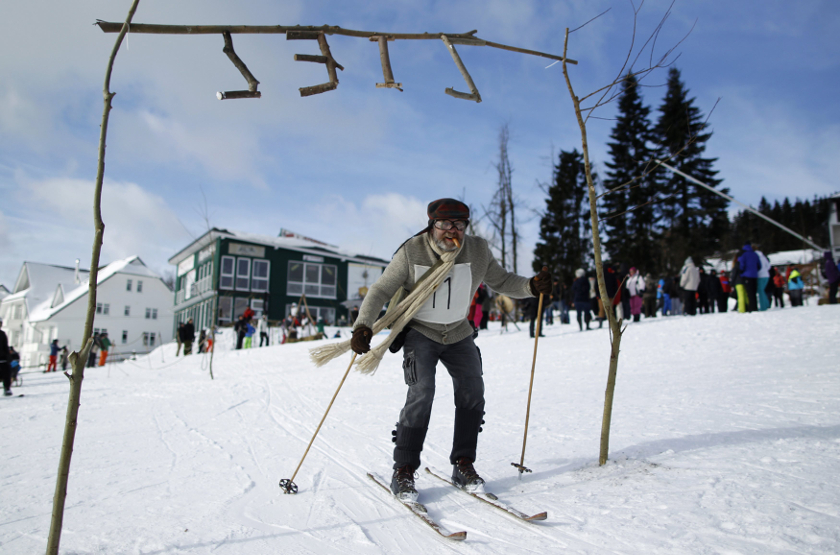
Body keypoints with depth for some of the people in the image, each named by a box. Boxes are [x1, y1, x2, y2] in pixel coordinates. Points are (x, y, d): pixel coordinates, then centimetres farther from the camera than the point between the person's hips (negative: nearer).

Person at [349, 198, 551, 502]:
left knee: (472, 393, -5)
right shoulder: (411, 252, -19)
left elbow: (501, 281, 3)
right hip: (420, 332, -4)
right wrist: (363, 326, -29)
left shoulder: (478, 251, -10)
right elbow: (381, 290, -15)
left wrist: (531, 286, -15)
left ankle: (463, 465, 12)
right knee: (421, 394, -19)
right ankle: (403, 471, -6)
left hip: (459, 334, 4)